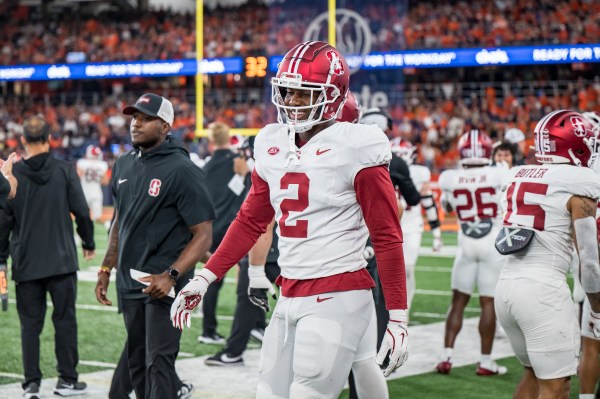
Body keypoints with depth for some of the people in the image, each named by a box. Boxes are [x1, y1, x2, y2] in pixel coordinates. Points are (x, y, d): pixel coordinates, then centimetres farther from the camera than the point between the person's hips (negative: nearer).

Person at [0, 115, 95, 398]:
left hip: (26, 264, 1)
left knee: (30, 323, 5)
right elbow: (82, 211, -1)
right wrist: (88, 243, 15)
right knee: (64, 319, 8)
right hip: (62, 259, 0)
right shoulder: (65, 171, -4)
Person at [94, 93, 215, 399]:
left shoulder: (181, 170, -13)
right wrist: (106, 269, 16)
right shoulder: (124, 165, 10)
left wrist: (170, 276, -24)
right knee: (136, 363, 15)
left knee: (158, 362, -8)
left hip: (164, 283, -7)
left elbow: (203, 235, -15)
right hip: (129, 282, 7)